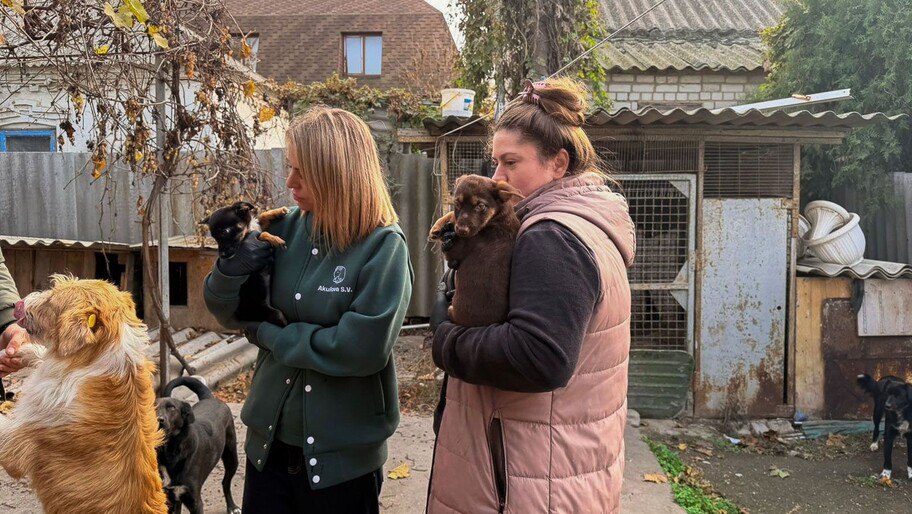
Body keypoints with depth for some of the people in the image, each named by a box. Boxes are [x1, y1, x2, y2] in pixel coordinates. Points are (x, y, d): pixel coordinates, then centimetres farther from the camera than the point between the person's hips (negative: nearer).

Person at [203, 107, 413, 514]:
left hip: (343, 454, -4)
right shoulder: (286, 229, -2)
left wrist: (271, 335, -14)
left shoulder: (383, 246, -16)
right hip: (269, 440, 5)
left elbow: (364, 347, -24)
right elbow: (232, 313, 4)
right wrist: (231, 269, -17)